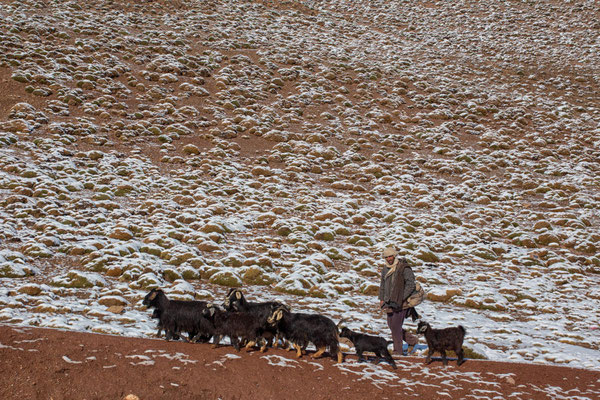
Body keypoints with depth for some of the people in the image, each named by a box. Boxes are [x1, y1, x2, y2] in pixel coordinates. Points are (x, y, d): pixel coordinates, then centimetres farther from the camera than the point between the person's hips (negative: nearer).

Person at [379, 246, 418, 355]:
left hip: (401, 303, -8)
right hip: (389, 302, 8)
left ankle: (398, 350, 5)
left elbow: (411, 285, -15)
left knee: (396, 326, -7)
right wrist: (381, 299, 15)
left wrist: (401, 298, -18)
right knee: (391, 325, 11)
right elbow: (383, 284, 23)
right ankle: (411, 339, 29)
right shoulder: (385, 268, 11)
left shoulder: (404, 268, -12)